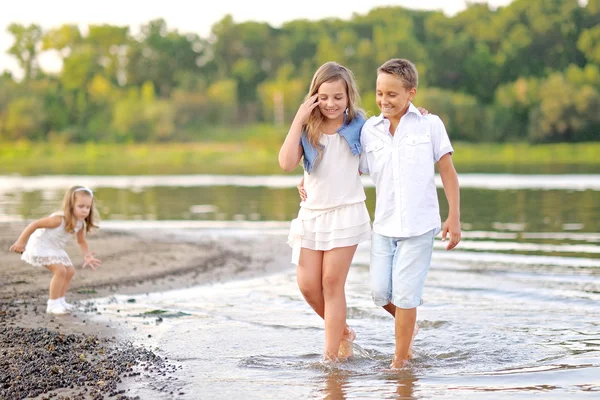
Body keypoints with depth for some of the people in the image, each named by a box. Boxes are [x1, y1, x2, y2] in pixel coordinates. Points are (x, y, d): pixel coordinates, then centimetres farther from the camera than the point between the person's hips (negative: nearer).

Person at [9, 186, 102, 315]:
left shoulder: (81, 224, -9)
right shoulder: (59, 219, -34)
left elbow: (81, 241, 8)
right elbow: (35, 224, -28)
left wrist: (87, 255, -11)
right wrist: (21, 241, -23)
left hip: (55, 248, 9)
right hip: (40, 246, -9)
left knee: (70, 271, 9)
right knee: (60, 270, -19)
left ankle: (60, 301, 23)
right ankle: (53, 304, -9)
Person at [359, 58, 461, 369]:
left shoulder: (429, 125, -2)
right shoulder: (369, 130, 5)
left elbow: (448, 172, 1)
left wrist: (454, 217, -4)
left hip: (419, 224, -3)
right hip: (383, 224, 3)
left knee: (405, 293, -5)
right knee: (379, 291, 0)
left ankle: (401, 360, 9)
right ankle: (407, 324, 32)